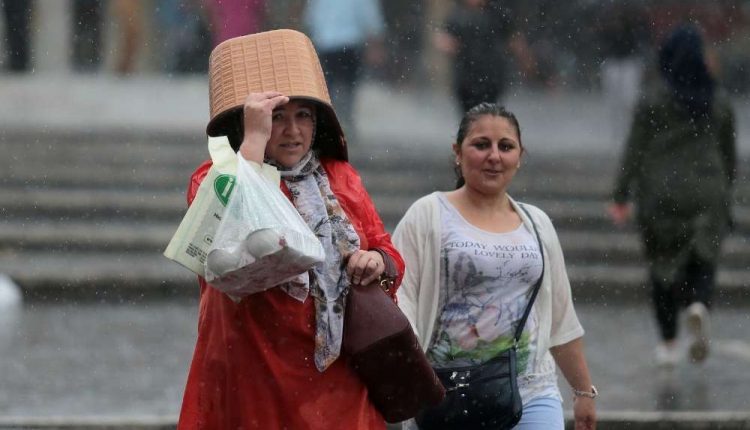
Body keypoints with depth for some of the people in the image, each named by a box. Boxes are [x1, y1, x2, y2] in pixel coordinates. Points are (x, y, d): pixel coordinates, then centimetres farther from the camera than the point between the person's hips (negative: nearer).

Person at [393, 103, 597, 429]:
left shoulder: (536, 224, 14)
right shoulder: (428, 216, 1)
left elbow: (561, 319, 20)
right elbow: (398, 299, -7)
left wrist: (584, 391, 22)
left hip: (532, 397, 3)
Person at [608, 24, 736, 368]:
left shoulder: (652, 103, -8)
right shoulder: (719, 102, 3)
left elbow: (634, 153, -9)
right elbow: (729, 154, 10)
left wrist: (621, 198, -4)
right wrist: (724, 192, 23)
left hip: (661, 195, -2)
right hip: (707, 195, 2)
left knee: (664, 266, 11)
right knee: (702, 262, 6)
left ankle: (669, 343, 13)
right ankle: (699, 306, -28)